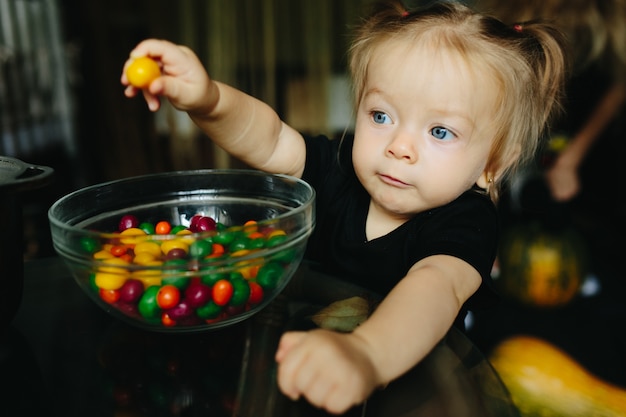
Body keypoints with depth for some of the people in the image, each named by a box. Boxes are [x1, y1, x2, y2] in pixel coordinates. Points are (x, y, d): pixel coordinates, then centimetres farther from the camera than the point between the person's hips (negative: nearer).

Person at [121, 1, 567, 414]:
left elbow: (438, 285, -44)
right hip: (311, 338, 2)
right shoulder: (344, 168, -8)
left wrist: (365, 356, -64)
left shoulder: (467, 225, -24)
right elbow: (269, 140, -13)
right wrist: (208, 100, -36)